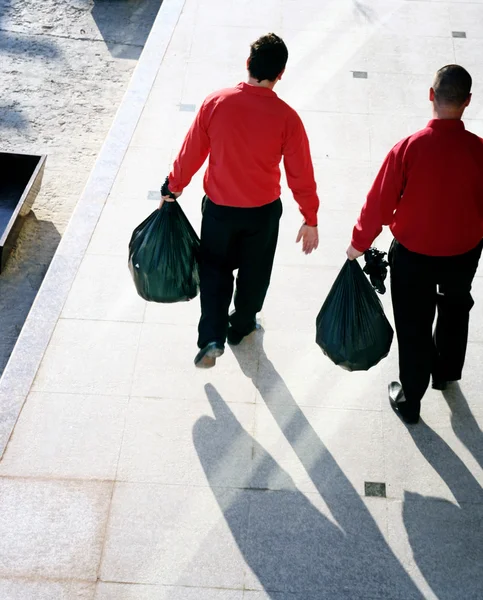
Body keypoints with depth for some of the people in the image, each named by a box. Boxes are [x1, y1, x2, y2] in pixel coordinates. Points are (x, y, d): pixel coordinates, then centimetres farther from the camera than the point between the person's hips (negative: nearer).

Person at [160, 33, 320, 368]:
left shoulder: (216, 103, -15)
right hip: (263, 211, -1)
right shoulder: (286, 118, -19)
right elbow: (301, 175, -12)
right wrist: (310, 219, 1)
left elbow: (191, 152, -6)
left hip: (218, 206, 1)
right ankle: (240, 328, 42)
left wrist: (174, 187, 11)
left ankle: (212, 338, 7)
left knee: (215, 268, 20)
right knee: (254, 273, 22)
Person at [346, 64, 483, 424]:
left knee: (414, 326, 16)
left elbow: (380, 202, -15)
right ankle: (444, 374, 49)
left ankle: (410, 400, 29)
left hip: (413, 253, -2)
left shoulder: (409, 148, -23)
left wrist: (359, 243, 1)